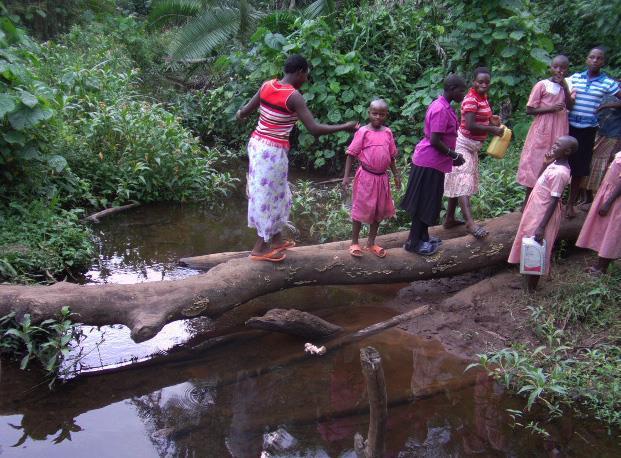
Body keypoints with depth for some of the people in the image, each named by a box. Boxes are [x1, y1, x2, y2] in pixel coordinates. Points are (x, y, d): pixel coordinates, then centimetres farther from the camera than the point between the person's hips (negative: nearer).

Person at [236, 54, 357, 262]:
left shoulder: (267, 85, 3)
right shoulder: (294, 96, -17)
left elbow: (244, 112, 10)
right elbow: (314, 129, -21)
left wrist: (239, 114, 35)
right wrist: (345, 127, -11)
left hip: (257, 144, 8)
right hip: (274, 151, -8)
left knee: (271, 192, 20)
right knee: (270, 194, 6)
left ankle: (276, 239, 33)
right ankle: (260, 248, 16)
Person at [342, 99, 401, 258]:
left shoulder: (388, 132, 4)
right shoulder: (363, 132, -10)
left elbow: (391, 156, 12)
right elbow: (351, 154, -8)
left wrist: (396, 175, 13)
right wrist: (346, 176, -13)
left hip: (382, 177, 5)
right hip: (366, 176, -5)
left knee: (379, 210, 13)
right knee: (361, 209, 4)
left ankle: (371, 243, 27)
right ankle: (354, 243, 18)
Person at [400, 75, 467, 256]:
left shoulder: (442, 106, 11)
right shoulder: (441, 110, -21)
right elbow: (435, 141, -23)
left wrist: (453, 155, 14)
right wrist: (454, 155, -13)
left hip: (432, 161, 10)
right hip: (430, 163, -10)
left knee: (428, 202, 17)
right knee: (425, 203, -1)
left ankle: (422, 237, 29)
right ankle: (413, 242, 8)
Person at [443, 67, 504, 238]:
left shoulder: (483, 97, 10)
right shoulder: (471, 99, -18)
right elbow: (470, 125, -28)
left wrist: (491, 120, 2)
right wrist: (493, 129, -23)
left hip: (473, 146, 10)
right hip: (463, 145, -10)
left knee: (458, 183, 13)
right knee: (463, 183, -14)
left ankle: (449, 219, 20)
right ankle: (470, 223, -22)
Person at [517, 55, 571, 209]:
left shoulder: (565, 85, 8)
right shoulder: (542, 85, -8)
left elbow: (569, 105, 0)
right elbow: (529, 110, -8)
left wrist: (565, 86, -9)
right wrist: (550, 108, -18)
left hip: (559, 130, 5)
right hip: (543, 129, -5)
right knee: (536, 163, 0)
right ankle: (527, 201, 9)